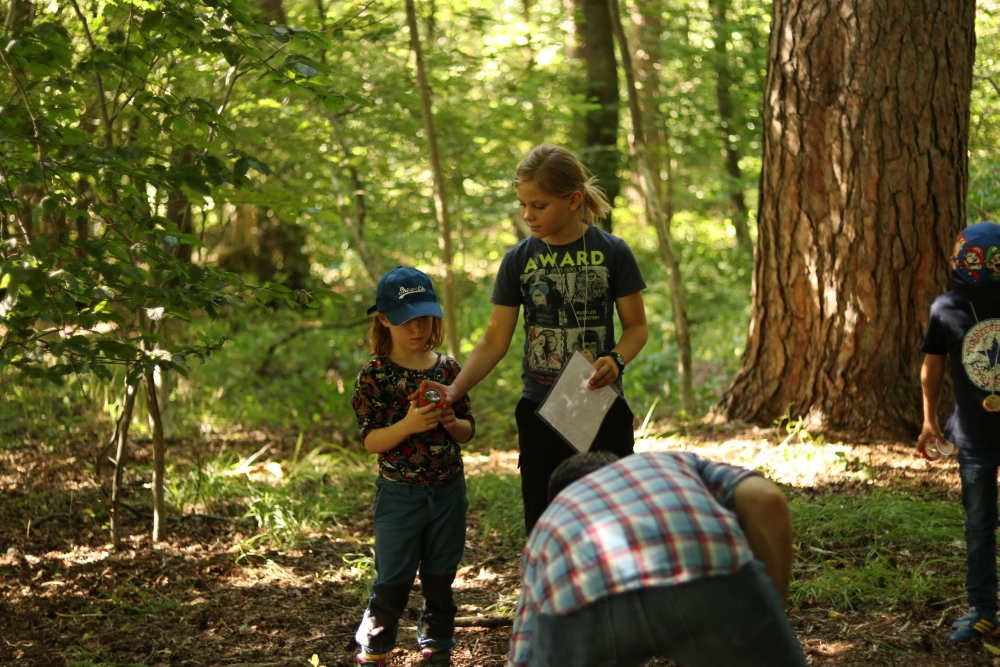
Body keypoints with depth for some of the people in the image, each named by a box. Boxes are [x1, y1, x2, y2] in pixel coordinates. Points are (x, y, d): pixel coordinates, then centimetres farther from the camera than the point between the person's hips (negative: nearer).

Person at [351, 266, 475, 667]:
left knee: (440, 580, 13)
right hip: (399, 494, -3)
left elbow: (468, 431, 8)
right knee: (392, 582, 1)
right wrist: (408, 425, -27)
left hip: (449, 491, 3)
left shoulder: (448, 368, 2)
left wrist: (452, 422, -14)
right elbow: (370, 441, -12)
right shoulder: (374, 376, -9)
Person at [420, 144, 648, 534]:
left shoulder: (611, 252, -5)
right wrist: (454, 391, -13)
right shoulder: (519, 260, 1)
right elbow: (495, 342, 2)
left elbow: (636, 326, 1)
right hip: (539, 410, 2)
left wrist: (616, 359, -20)